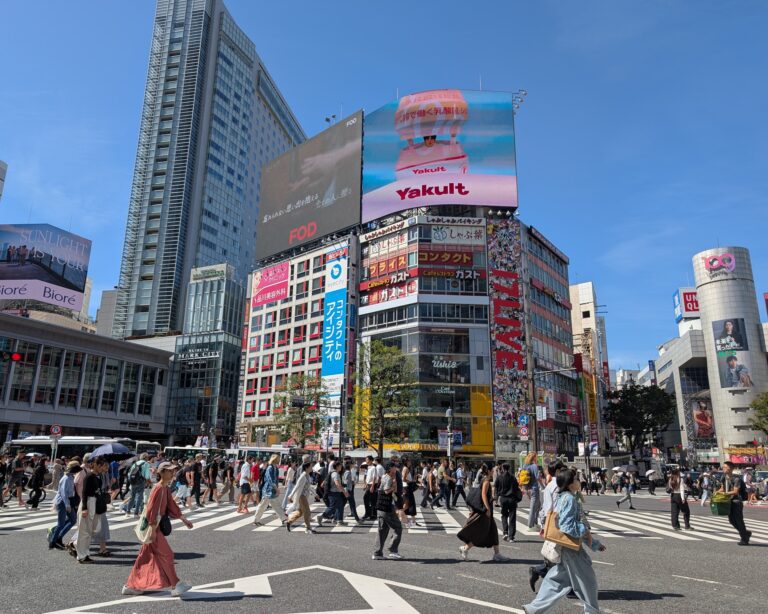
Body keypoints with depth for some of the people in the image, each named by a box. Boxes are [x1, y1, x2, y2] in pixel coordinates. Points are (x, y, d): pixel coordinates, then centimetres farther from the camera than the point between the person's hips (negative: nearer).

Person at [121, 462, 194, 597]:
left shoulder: (166, 489, 8)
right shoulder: (158, 489, -21)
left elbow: (172, 506, 15)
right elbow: (152, 510, -22)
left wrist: (184, 520, 15)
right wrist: (153, 531, -20)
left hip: (155, 526, 9)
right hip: (153, 527, -9)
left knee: (145, 557, 16)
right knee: (166, 555, -2)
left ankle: (130, 586, 26)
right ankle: (175, 586, 6)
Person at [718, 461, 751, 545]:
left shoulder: (736, 478, -18)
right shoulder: (724, 477, 5)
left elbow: (735, 491, -22)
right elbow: (722, 488, 15)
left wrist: (724, 493, -26)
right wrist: (717, 492, -2)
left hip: (737, 501, -8)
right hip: (730, 501, 8)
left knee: (738, 520, 0)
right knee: (731, 520, 11)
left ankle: (744, 540, 15)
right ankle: (746, 533, 31)